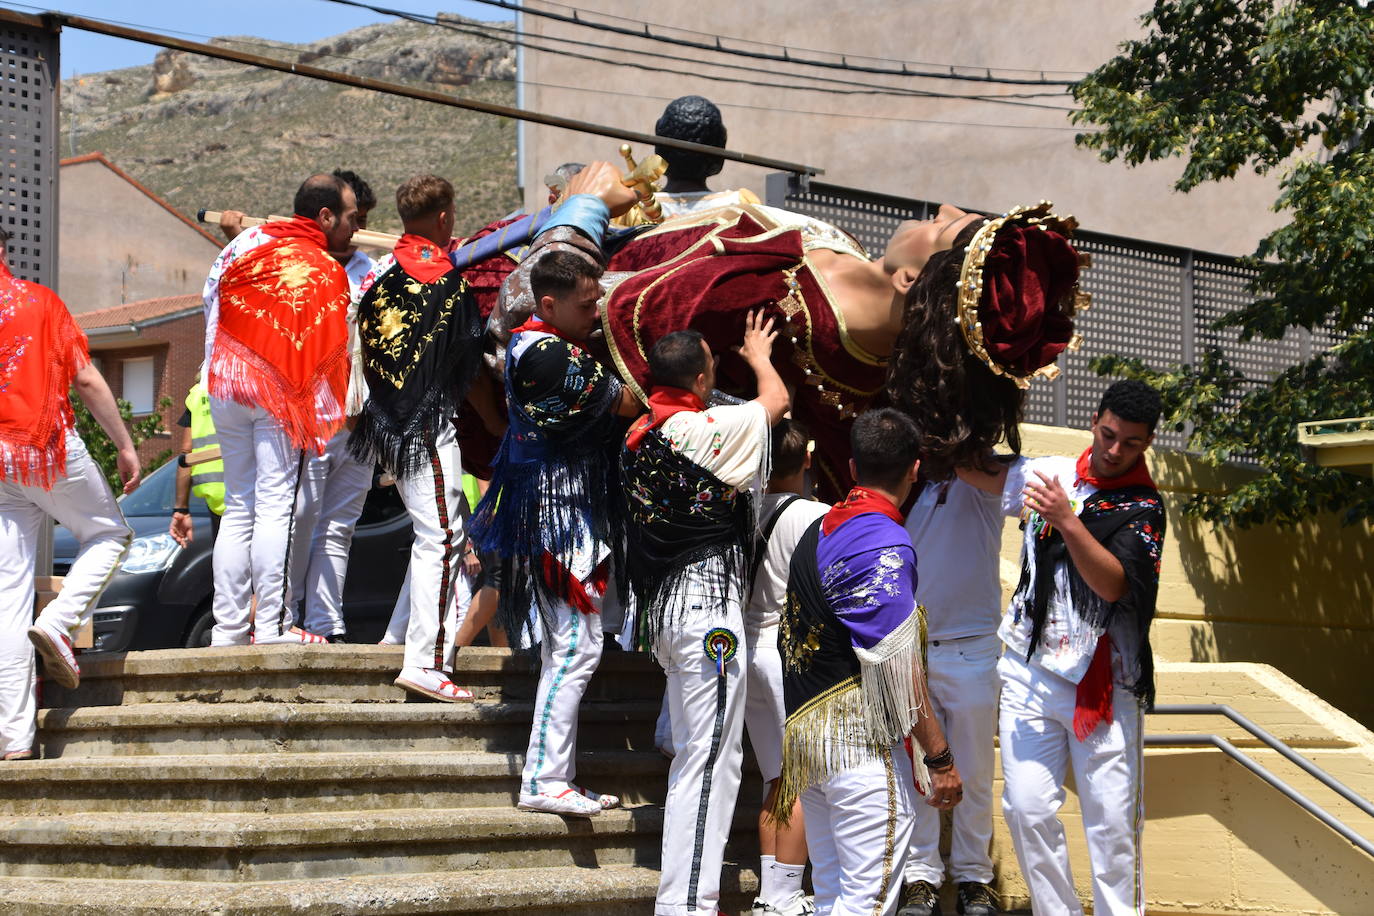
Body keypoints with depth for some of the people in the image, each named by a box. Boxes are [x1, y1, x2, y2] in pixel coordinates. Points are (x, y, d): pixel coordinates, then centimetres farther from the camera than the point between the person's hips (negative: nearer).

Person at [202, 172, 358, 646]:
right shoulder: (327, 273, -8)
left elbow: (211, 296, 17)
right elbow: (335, 353, -8)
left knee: (238, 507, 12)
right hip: (281, 394, -6)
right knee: (276, 505, -7)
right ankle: (273, 625, -10)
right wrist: (323, 412, 1)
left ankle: (228, 626, 12)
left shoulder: (247, 241, 8)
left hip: (226, 384, 6)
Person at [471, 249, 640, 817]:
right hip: (559, 515, -11)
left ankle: (554, 776, 23)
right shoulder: (548, 356, -20)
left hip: (562, 510, 11)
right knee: (577, 643, -11)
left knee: (564, 644, 17)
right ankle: (544, 781, -10)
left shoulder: (536, 344, 14)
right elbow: (626, 403, -15)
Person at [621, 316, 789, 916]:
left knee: (693, 755, 20)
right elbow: (777, 400, 1)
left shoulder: (638, 434, 9)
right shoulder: (707, 429, -15)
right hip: (706, 601, -9)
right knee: (711, 758, -8)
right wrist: (758, 356, 22)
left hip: (662, 604, 9)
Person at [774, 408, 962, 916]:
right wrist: (940, 758, -15)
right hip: (863, 742, -9)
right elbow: (899, 669, -19)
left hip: (805, 735, 9)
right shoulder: (885, 546, -16)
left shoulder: (817, 531, 11)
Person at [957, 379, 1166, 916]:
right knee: (1028, 810, 0)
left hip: (1104, 683, -3)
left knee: (1112, 821, -4)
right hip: (1030, 671, 3)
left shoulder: (1143, 507, -3)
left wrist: (1066, 519, -26)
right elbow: (980, 473, 21)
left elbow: (1112, 583, -16)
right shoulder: (1048, 473, 8)